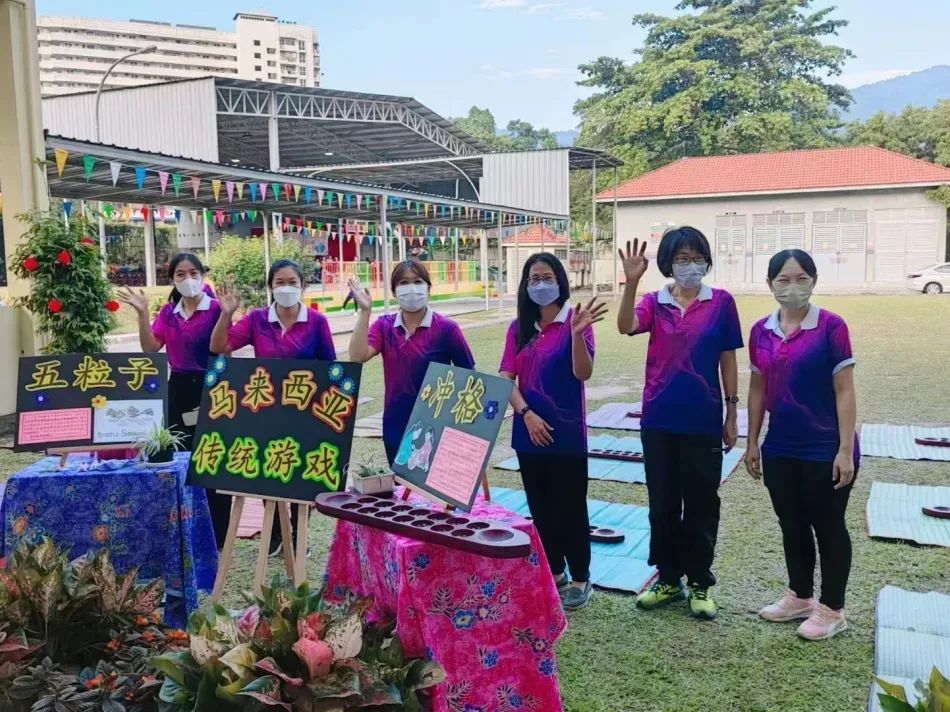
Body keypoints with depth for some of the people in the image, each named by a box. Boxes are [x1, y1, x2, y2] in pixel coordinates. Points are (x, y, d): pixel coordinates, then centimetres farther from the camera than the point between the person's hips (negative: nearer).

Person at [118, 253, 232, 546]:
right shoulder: (168, 311, 11)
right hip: (178, 389, 6)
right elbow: (150, 347, 3)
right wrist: (142, 313, -6)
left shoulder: (216, 308, -6)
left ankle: (217, 534, 10)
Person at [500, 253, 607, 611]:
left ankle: (581, 579, 19)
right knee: (540, 506, 14)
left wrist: (577, 333, -34)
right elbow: (506, 378, 2)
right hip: (529, 431, 5)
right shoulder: (519, 327, 6)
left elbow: (583, 373, -19)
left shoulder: (574, 320, -8)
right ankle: (554, 574, 29)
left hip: (566, 432, -5)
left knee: (570, 507, 3)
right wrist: (526, 414, -11)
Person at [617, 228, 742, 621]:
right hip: (659, 420, 2)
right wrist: (631, 282, -33)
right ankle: (668, 578, 27)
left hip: (703, 421, -1)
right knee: (662, 503, 11)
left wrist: (732, 414, 2)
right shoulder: (655, 302, 1)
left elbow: (728, 360, 2)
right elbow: (626, 327, -20)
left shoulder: (721, 302, -1)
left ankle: (700, 584, 23)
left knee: (701, 504, 8)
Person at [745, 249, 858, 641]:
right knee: (791, 525, 17)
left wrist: (846, 449, -14)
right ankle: (800, 596, 35)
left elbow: (844, 391, -11)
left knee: (827, 526, 8)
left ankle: (832, 609, 24)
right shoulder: (761, 331, 3)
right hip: (780, 449, 5)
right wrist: (752, 442, 10)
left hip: (825, 449, -5)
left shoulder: (831, 326, -12)